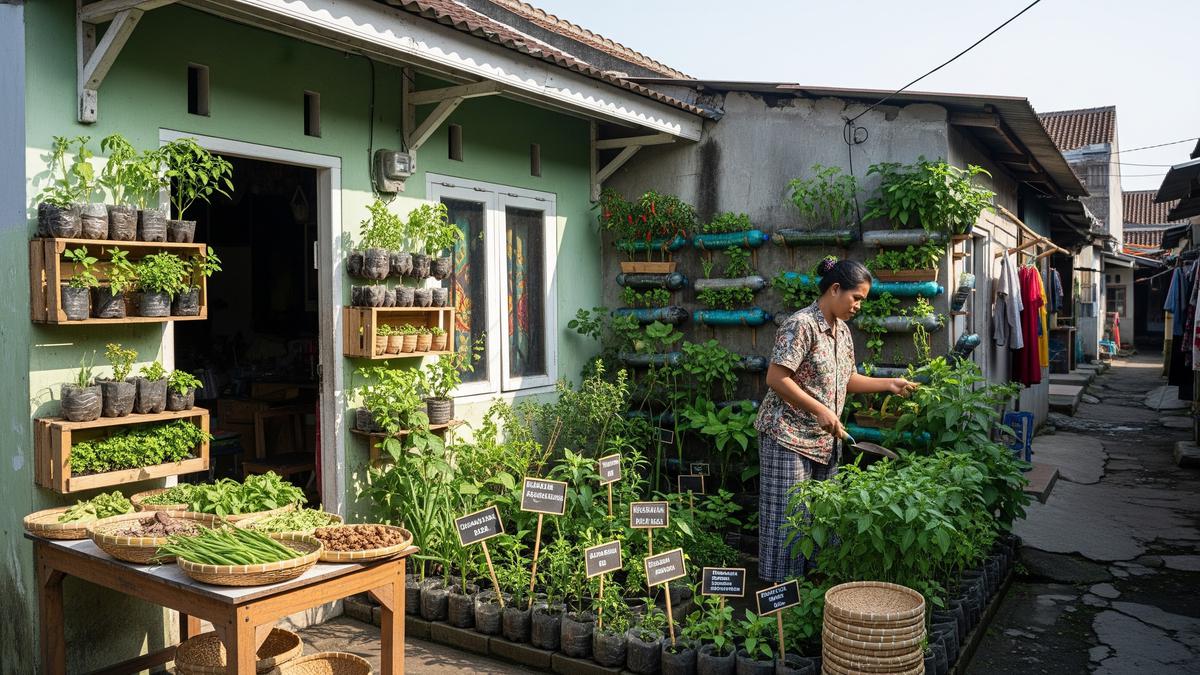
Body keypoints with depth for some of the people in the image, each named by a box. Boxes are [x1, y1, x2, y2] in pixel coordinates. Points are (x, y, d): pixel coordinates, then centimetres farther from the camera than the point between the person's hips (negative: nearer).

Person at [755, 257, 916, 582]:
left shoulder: (841, 330, 12)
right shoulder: (801, 324, -16)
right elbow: (776, 378, -20)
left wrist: (889, 383, 12)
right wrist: (821, 410, -21)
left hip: (824, 440, 9)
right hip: (789, 436, -8)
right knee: (788, 515, -2)